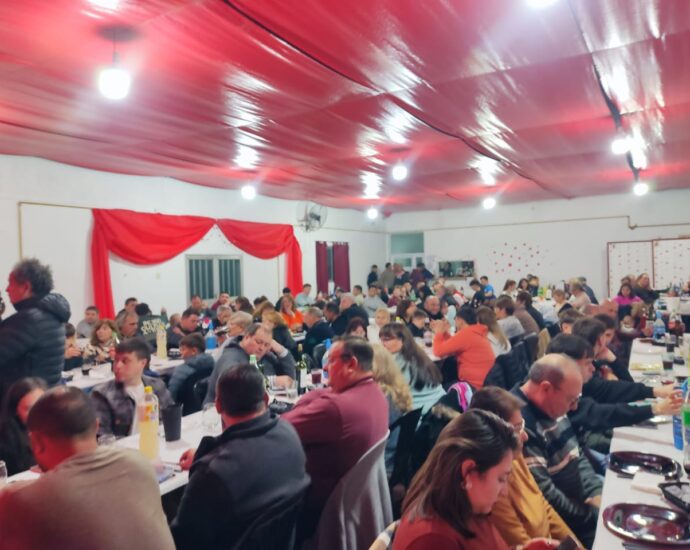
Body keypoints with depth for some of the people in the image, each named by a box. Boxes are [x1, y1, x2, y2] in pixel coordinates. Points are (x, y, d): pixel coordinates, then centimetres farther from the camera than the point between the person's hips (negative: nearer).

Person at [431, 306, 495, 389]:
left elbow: (439, 351, -16)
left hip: (474, 385, -9)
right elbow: (453, 349, 20)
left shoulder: (466, 333, -19)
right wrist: (444, 333, 12)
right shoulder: (477, 332, 11)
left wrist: (439, 333, 0)